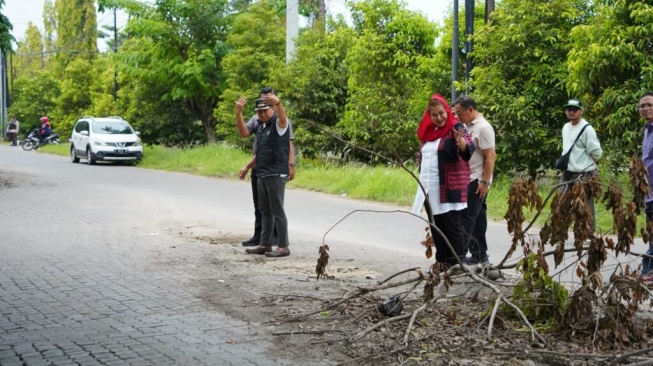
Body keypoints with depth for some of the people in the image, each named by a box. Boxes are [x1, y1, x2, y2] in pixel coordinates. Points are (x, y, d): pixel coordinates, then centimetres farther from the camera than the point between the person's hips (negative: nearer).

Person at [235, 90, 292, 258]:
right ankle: (265, 245, 19)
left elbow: (283, 117, -33)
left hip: (276, 175, -8)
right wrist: (238, 112, 9)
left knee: (277, 211, -6)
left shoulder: (279, 123, -10)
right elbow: (243, 131, 23)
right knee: (265, 211, 13)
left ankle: (284, 247, -1)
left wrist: (278, 103, -54)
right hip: (262, 175, 8)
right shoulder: (261, 125, 13)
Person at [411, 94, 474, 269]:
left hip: (449, 190, -7)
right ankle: (442, 263, 19)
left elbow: (468, 153, -24)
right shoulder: (428, 132, 12)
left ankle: (458, 264, -1)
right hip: (431, 190, 7)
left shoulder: (456, 129, -8)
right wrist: (422, 183, 19)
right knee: (437, 227, 11)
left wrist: (461, 141, -45)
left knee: (453, 227, -4)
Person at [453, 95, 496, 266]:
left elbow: (490, 157, -17)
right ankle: (480, 255, 17)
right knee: (477, 219, 12)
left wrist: (485, 182, -20)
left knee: (467, 218, -7)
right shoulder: (467, 126, 12)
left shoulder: (483, 127, -14)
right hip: (467, 180, 8)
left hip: (477, 181, -8)